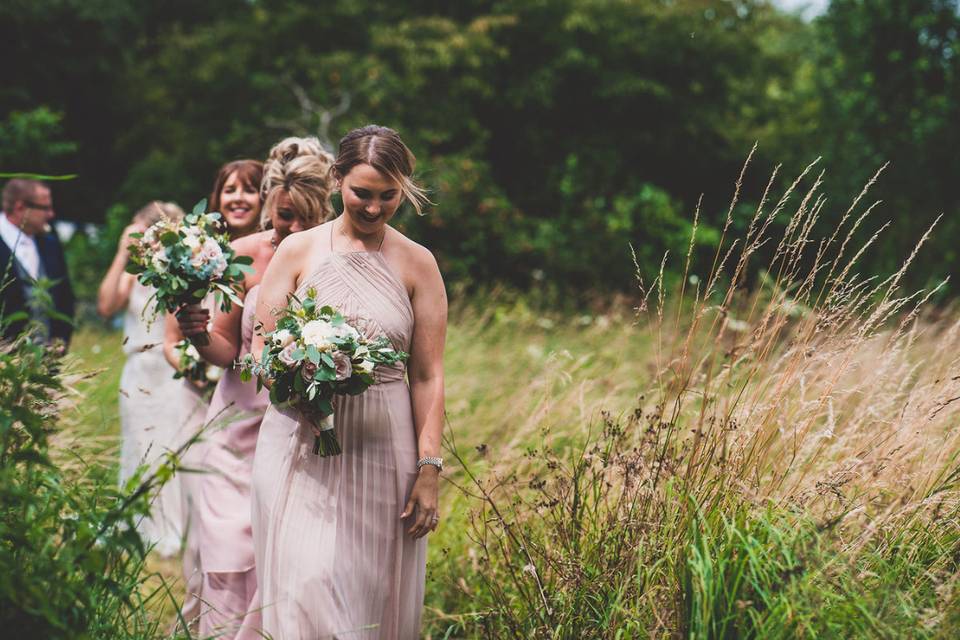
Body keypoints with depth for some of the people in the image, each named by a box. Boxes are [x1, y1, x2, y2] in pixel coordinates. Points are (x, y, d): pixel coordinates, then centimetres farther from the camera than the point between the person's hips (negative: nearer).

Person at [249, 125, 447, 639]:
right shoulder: (299, 251, 6)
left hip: (384, 449, 0)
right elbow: (259, 347, 5)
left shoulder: (417, 265, 5)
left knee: (374, 594, 2)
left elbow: (428, 377, 3)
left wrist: (429, 470, -4)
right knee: (304, 586, -8)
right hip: (302, 447, 0)